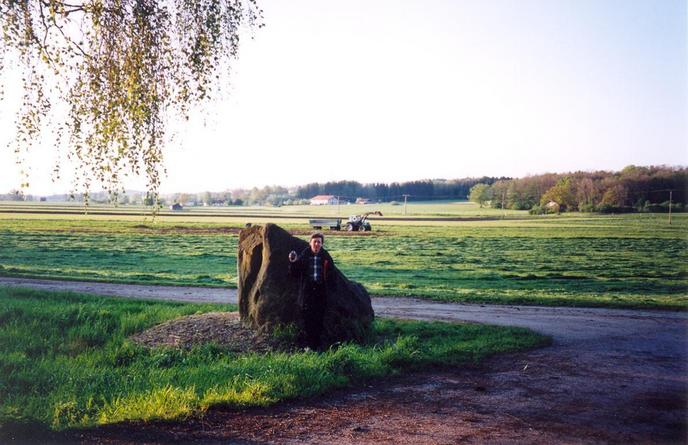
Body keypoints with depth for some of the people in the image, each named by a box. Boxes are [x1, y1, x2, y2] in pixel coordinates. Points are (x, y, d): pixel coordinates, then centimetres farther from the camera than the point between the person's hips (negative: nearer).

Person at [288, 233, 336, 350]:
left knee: (319, 318, 2)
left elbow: (331, 274, 7)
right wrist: (293, 262, -15)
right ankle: (309, 344, 10)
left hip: (321, 291, 1)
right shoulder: (303, 256, 0)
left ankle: (317, 344, 12)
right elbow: (294, 273, 1)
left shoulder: (325, 257, 4)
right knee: (307, 318, 0)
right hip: (307, 291, -1)